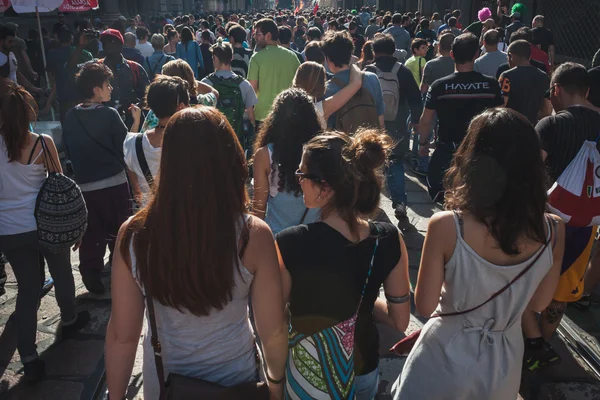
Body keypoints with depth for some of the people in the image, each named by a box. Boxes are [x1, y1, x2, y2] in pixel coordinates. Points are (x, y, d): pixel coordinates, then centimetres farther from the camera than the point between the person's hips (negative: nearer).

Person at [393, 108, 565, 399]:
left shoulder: (446, 226, -28)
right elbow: (538, 303, -2)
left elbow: (425, 306, -15)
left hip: (448, 356, -3)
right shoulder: (553, 230, -17)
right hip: (504, 363, 3)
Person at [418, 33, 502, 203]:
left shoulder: (439, 86, -13)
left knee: (444, 198, 15)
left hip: (447, 151, -1)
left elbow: (426, 121, -6)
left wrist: (423, 143, 11)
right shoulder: (491, 85, -10)